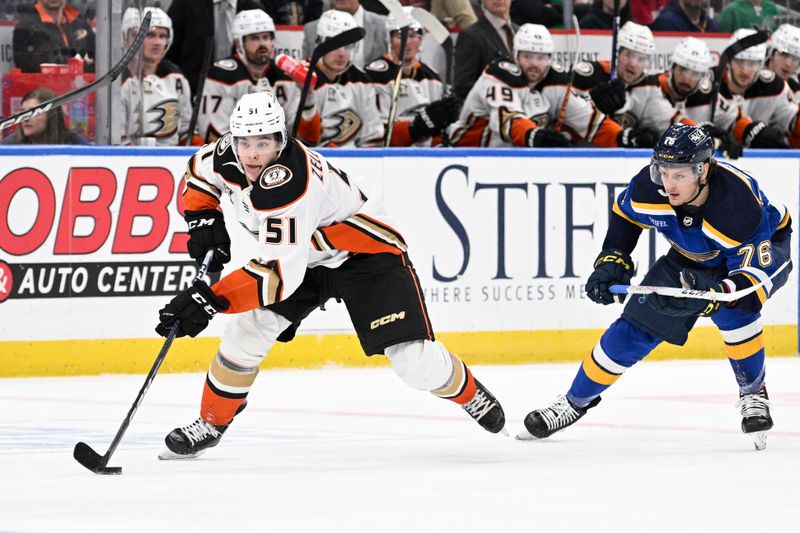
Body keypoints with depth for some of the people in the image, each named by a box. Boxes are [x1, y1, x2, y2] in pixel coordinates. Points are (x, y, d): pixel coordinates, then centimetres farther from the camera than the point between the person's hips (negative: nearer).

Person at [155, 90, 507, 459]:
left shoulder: (287, 185, -38)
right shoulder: (228, 155, -14)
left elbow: (281, 274, -43)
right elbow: (197, 173, 10)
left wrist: (210, 300, -48)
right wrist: (205, 220, -8)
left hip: (365, 249, -7)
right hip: (309, 255, 7)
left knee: (413, 359, -15)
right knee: (249, 329, -10)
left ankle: (468, 392, 16)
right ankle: (211, 424, 5)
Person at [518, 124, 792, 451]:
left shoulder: (741, 203, -42)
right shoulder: (649, 187, -28)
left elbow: (758, 275, -41)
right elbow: (625, 213, -3)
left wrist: (713, 295, -56)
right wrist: (612, 261, -12)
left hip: (763, 247, -5)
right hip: (692, 257, 5)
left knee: (733, 311, -34)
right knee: (637, 326, -2)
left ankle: (753, 395, -10)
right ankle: (575, 402, 15)